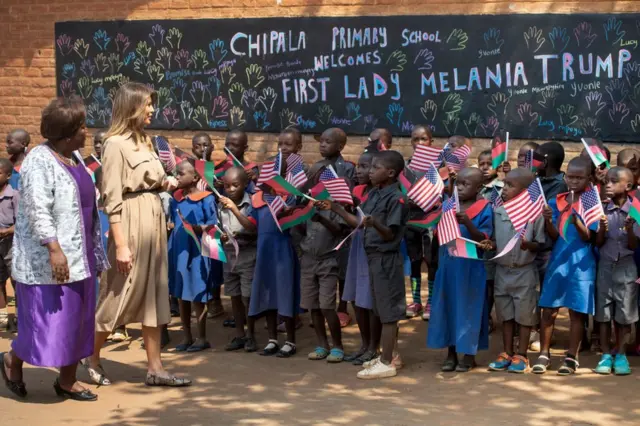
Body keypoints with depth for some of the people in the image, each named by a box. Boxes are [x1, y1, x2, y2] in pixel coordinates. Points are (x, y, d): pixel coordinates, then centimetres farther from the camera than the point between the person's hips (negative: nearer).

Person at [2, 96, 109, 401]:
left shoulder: (72, 158, 13)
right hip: (49, 259, -9)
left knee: (76, 319, 9)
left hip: (78, 256, 9)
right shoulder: (39, 161, -15)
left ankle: (67, 380, 17)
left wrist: (94, 252, 21)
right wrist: (53, 249, -29)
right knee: (48, 321, -4)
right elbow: (37, 210, -22)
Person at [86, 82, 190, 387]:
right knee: (120, 294, 0)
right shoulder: (116, 144, -12)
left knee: (154, 294, 8)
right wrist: (120, 244, -20)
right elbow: (112, 198, -16)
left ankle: (155, 368, 13)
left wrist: (164, 185, 2)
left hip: (154, 219, 8)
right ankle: (92, 357, 19)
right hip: (131, 222, -8)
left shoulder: (143, 141, 13)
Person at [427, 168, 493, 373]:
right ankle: (451, 353, 20)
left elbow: (484, 239, -16)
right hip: (447, 264, 5)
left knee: (468, 307, 2)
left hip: (470, 267, -5)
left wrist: (468, 223, -31)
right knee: (447, 307, 9)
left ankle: (469, 354, 14)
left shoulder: (484, 209, -9)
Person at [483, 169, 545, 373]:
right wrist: (490, 245, -11)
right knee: (505, 314, 13)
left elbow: (540, 244, -8)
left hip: (525, 272, -4)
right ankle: (507, 354, 23)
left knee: (524, 315, 5)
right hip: (502, 270, 5)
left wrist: (528, 245, -27)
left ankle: (521, 356, 15)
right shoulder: (498, 211, 1)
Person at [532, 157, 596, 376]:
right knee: (548, 310, 3)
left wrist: (577, 222, -27)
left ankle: (571, 357, 11)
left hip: (581, 264, -3)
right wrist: (548, 221, -16)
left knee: (576, 312, 3)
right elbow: (554, 236, 3)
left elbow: (588, 237, -9)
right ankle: (544, 354, 13)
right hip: (557, 261, 3)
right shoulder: (556, 202, 6)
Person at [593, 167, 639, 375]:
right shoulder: (602, 210, 0)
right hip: (605, 266, 1)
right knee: (603, 313, 4)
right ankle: (606, 355, 12)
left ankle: (621, 355, 14)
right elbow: (598, 243, 1)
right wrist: (602, 228, -18)